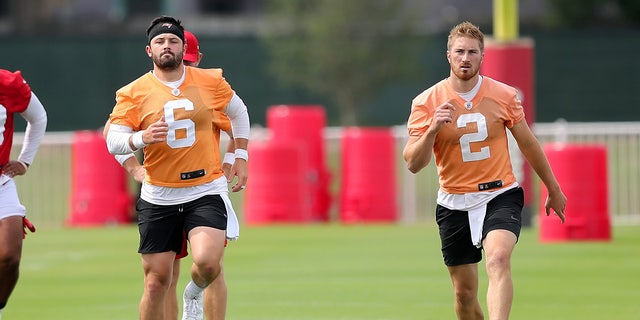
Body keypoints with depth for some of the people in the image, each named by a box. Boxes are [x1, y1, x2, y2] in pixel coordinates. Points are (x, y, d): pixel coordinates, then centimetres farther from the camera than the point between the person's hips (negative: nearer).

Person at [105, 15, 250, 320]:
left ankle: (194, 293, 13)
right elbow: (113, 141, -3)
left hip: (207, 190, 0)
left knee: (208, 261, -22)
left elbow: (238, 111, 19)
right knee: (157, 279, 1)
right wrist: (141, 138, -23)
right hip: (158, 197, 0)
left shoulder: (211, 81, 2)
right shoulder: (134, 93, -2)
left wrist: (240, 157, 16)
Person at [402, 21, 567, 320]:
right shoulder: (427, 102, -4)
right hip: (454, 203, 1)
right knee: (464, 293, 5)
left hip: (500, 196, -1)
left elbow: (528, 144, 13)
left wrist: (553, 189, 21)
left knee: (498, 260, -29)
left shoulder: (504, 95, -1)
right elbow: (413, 163, -10)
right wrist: (432, 129, -28)